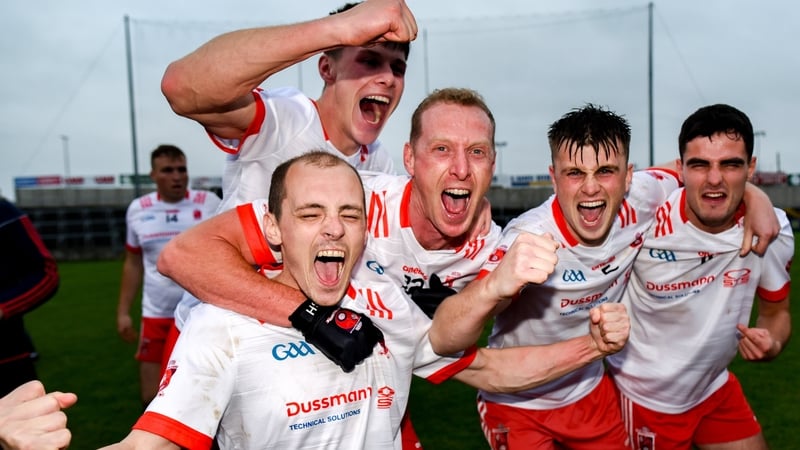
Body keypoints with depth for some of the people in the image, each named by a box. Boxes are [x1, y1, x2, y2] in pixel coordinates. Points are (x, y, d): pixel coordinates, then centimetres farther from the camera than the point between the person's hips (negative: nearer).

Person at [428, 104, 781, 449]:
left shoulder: (640, 199, -19)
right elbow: (441, 341, -42)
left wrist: (758, 200, -11)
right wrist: (493, 288, -61)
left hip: (590, 393, 5)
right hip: (516, 407, -4)